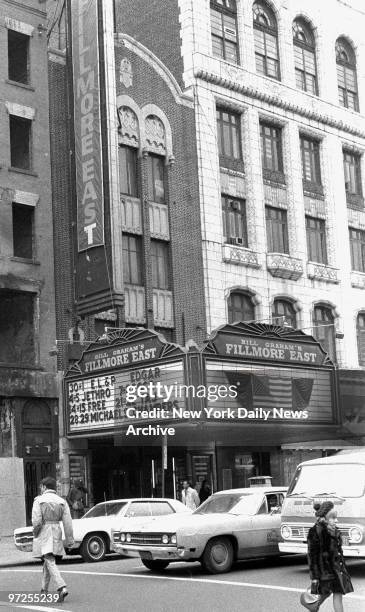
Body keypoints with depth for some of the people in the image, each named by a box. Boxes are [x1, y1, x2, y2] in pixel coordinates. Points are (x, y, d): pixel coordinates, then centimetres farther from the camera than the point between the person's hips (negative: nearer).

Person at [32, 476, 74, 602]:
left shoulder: (39, 500, -6)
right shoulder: (62, 501, 4)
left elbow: (36, 521, -14)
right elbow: (67, 522, -2)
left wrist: (35, 534, 1)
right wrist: (69, 539, -1)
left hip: (43, 533, -5)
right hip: (56, 531, 5)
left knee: (50, 561, -9)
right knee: (48, 561, 20)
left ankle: (62, 588, -26)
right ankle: (44, 589, 29)